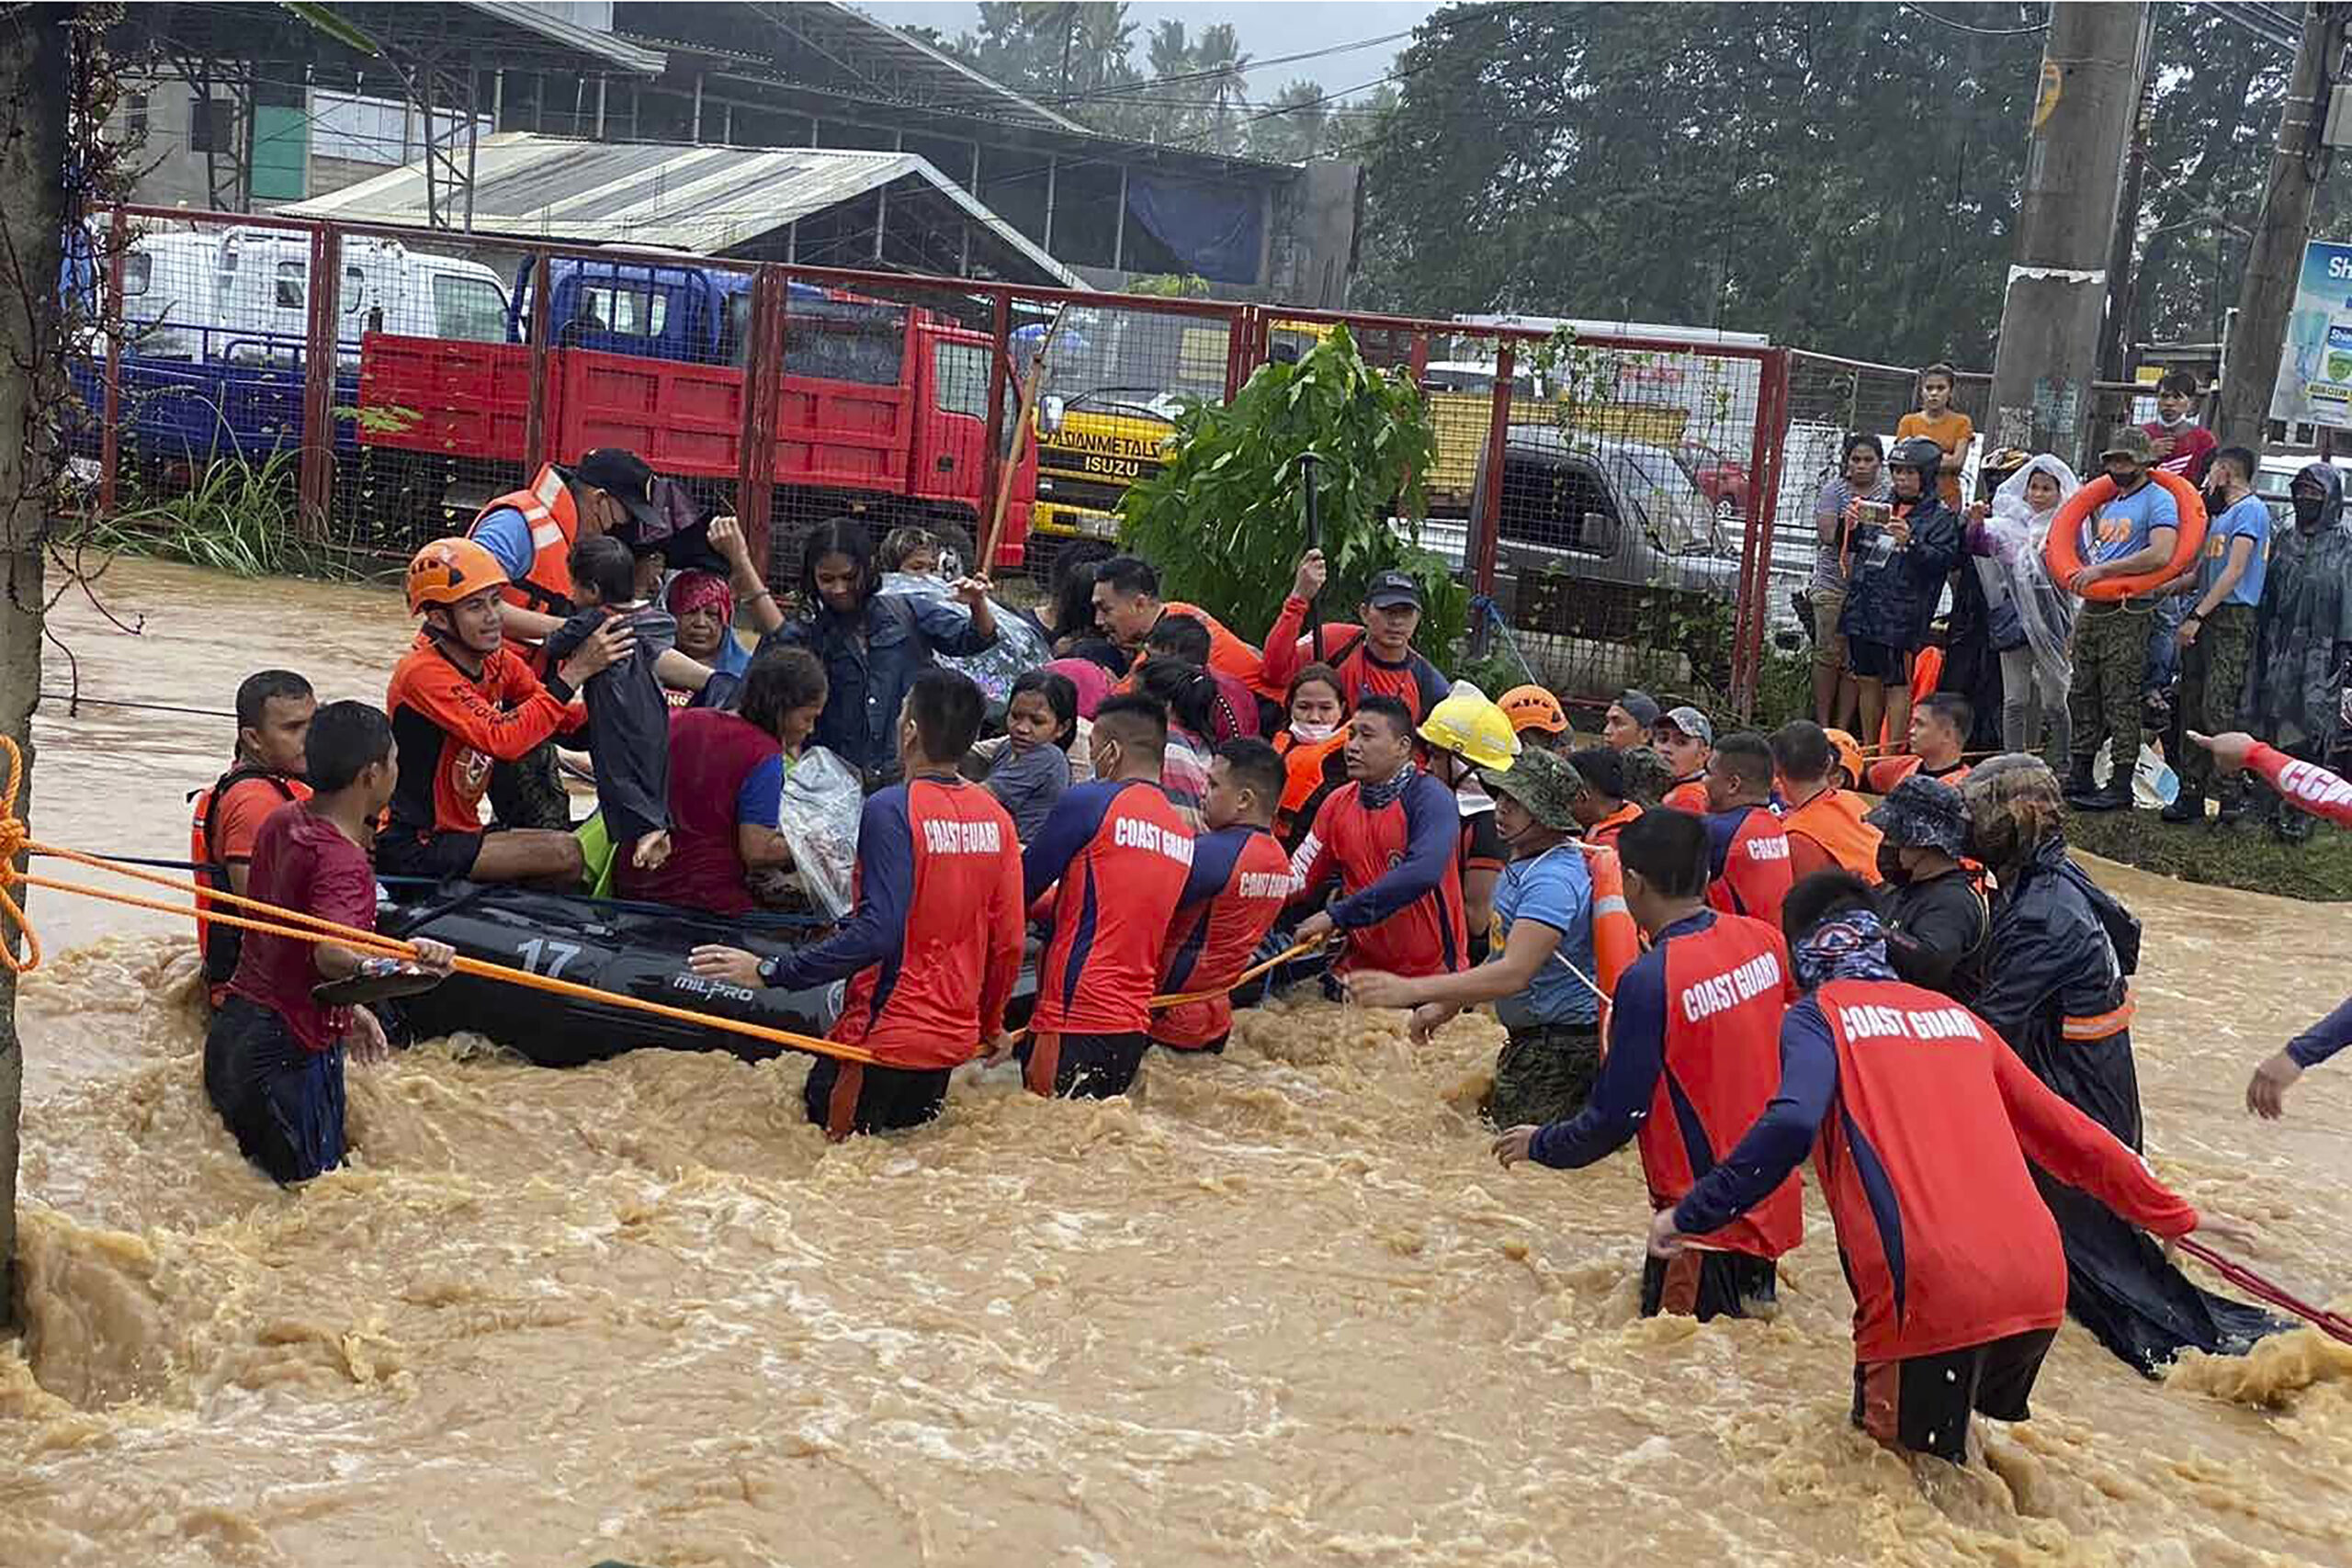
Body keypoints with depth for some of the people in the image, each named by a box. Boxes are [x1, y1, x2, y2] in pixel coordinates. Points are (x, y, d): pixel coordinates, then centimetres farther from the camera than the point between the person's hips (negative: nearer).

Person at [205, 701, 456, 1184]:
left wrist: (346, 1008, 25)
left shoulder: (282, 821, 7)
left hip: (234, 1024, 9)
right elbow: (330, 954, -39)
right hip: (290, 1049, -9)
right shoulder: (342, 861, -21)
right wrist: (387, 968, -59)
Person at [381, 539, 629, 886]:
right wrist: (575, 672, -31)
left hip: (457, 832, 9)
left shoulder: (499, 661, 5)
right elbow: (504, 741, -32)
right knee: (565, 854, -21)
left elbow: (567, 721, 2)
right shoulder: (425, 672, -21)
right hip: (411, 849, -9)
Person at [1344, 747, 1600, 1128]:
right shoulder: (1523, 865, 13)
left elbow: (1514, 974, -32)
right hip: (1530, 1039, 10)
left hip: (1560, 1047, -10)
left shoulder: (1553, 880, -22)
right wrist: (1446, 1006, 20)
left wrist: (1413, 990, -36)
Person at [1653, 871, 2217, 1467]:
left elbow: (1790, 1126, -15)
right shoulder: (1954, 1014, 22)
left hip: (1932, 1298, -6)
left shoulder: (1816, 1016, 5)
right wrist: (2167, 1212, 37)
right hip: (2039, 1286, 6)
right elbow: (2063, 1130, 26)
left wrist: (1690, 1216, -9)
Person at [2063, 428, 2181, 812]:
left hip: (2128, 612, -9)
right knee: (2083, 695, 12)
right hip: (2093, 608, 9)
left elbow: (2161, 555, -22)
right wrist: (2081, 571, 11)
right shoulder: (2110, 503, 20)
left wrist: (2103, 570, -21)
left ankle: (2121, 785, -3)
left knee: (2121, 701, -7)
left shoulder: (2159, 500, -8)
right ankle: (2080, 778, 20)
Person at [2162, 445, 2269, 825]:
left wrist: (2197, 616, -18)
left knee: (2217, 709, -14)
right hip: (2204, 617, 9)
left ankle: (2229, 796, -11)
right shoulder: (2221, 513, 23)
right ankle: (2192, 794, 10)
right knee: (2192, 709, 7)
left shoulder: (2250, 510, -7)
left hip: (2232, 621, -9)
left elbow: (2234, 572, -15)